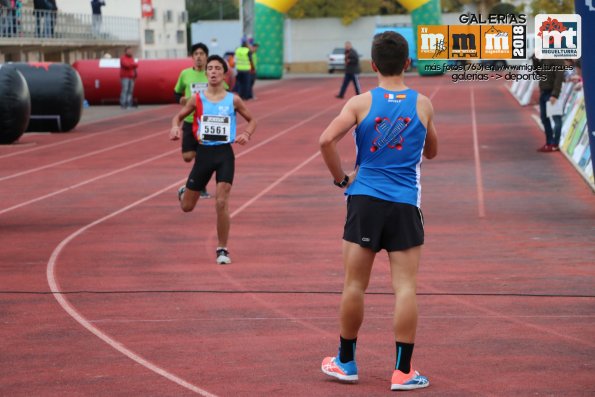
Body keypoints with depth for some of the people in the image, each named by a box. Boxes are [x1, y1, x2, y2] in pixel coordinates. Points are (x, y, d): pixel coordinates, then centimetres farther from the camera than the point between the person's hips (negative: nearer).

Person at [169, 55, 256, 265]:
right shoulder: (197, 99, -1)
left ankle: (222, 249, 3)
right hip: (204, 153, 1)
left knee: (222, 203, -13)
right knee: (187, 207, 9)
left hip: (224, 153, -1)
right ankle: (184, 192, 48)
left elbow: (251, 120, 12)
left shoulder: (233, 99, -1)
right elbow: (179, 116, 13)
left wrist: (246, 134, -9)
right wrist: (175, 127, -10)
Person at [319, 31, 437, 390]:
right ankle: (403, 371, -1)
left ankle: (346, 362, 21)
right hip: (405, 205, 0)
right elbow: (432, 151, 18)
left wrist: (341, 178, -2)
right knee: (405, 287, 0)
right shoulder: (423, 105, 3)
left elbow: (327, 139, -15)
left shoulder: (360, 103, -2)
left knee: (355, 284, 9)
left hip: (364, 200, 0)